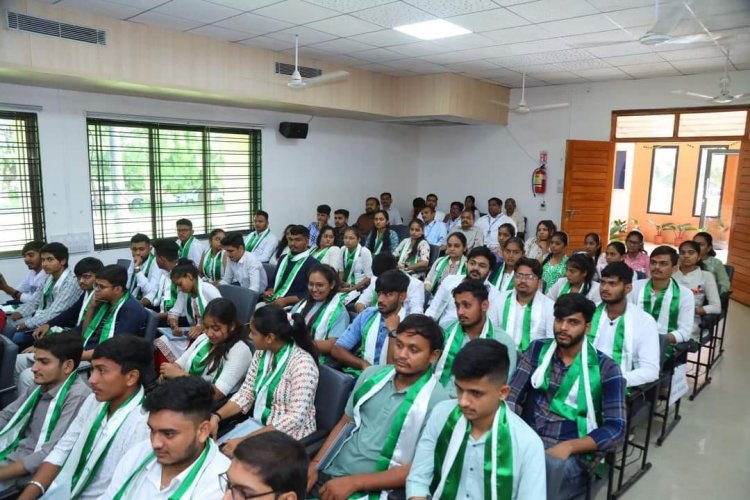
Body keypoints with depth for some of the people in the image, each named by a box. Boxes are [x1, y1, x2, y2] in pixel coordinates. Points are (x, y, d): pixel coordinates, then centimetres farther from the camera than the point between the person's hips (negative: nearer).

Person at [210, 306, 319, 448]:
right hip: (259, 423, 7)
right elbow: (246, 393, 4)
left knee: (232, 458, -20)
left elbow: (295, 419, -26)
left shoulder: (302, 363, -23)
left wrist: (244, 440, -28)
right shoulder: (261, 353, 0)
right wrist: (216, 416, -13)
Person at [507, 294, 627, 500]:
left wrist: (569, 446, -21)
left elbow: (615, 429, -6)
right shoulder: (537, 350, 8)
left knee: (547, 468, -37)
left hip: (572, 454, -3)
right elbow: (512, 396, 3)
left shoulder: (605, 368, -1)